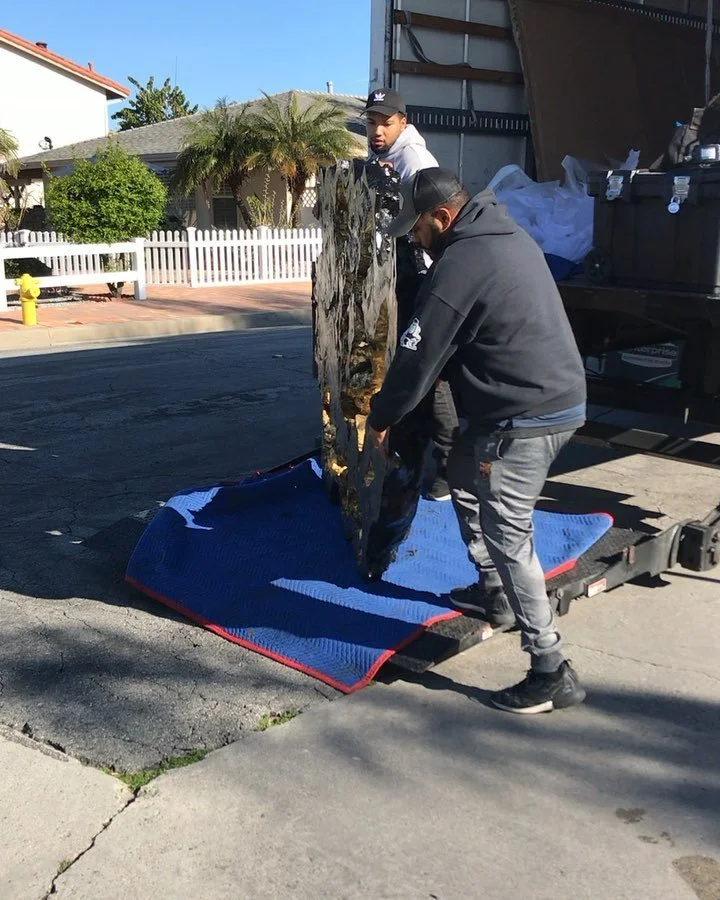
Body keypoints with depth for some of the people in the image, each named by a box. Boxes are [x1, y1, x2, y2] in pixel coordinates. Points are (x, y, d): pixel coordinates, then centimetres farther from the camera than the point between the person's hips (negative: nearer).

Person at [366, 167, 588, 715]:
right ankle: (494, 592, 37)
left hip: (525, 417, -10)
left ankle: (553, 673, -1)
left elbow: (418, 357, -12)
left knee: (507, 535, -6)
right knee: (465, 474, 25)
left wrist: (381, 418, 3)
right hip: (562, 397, 10)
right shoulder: (509, 235, 14)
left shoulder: (460, 265, -16)